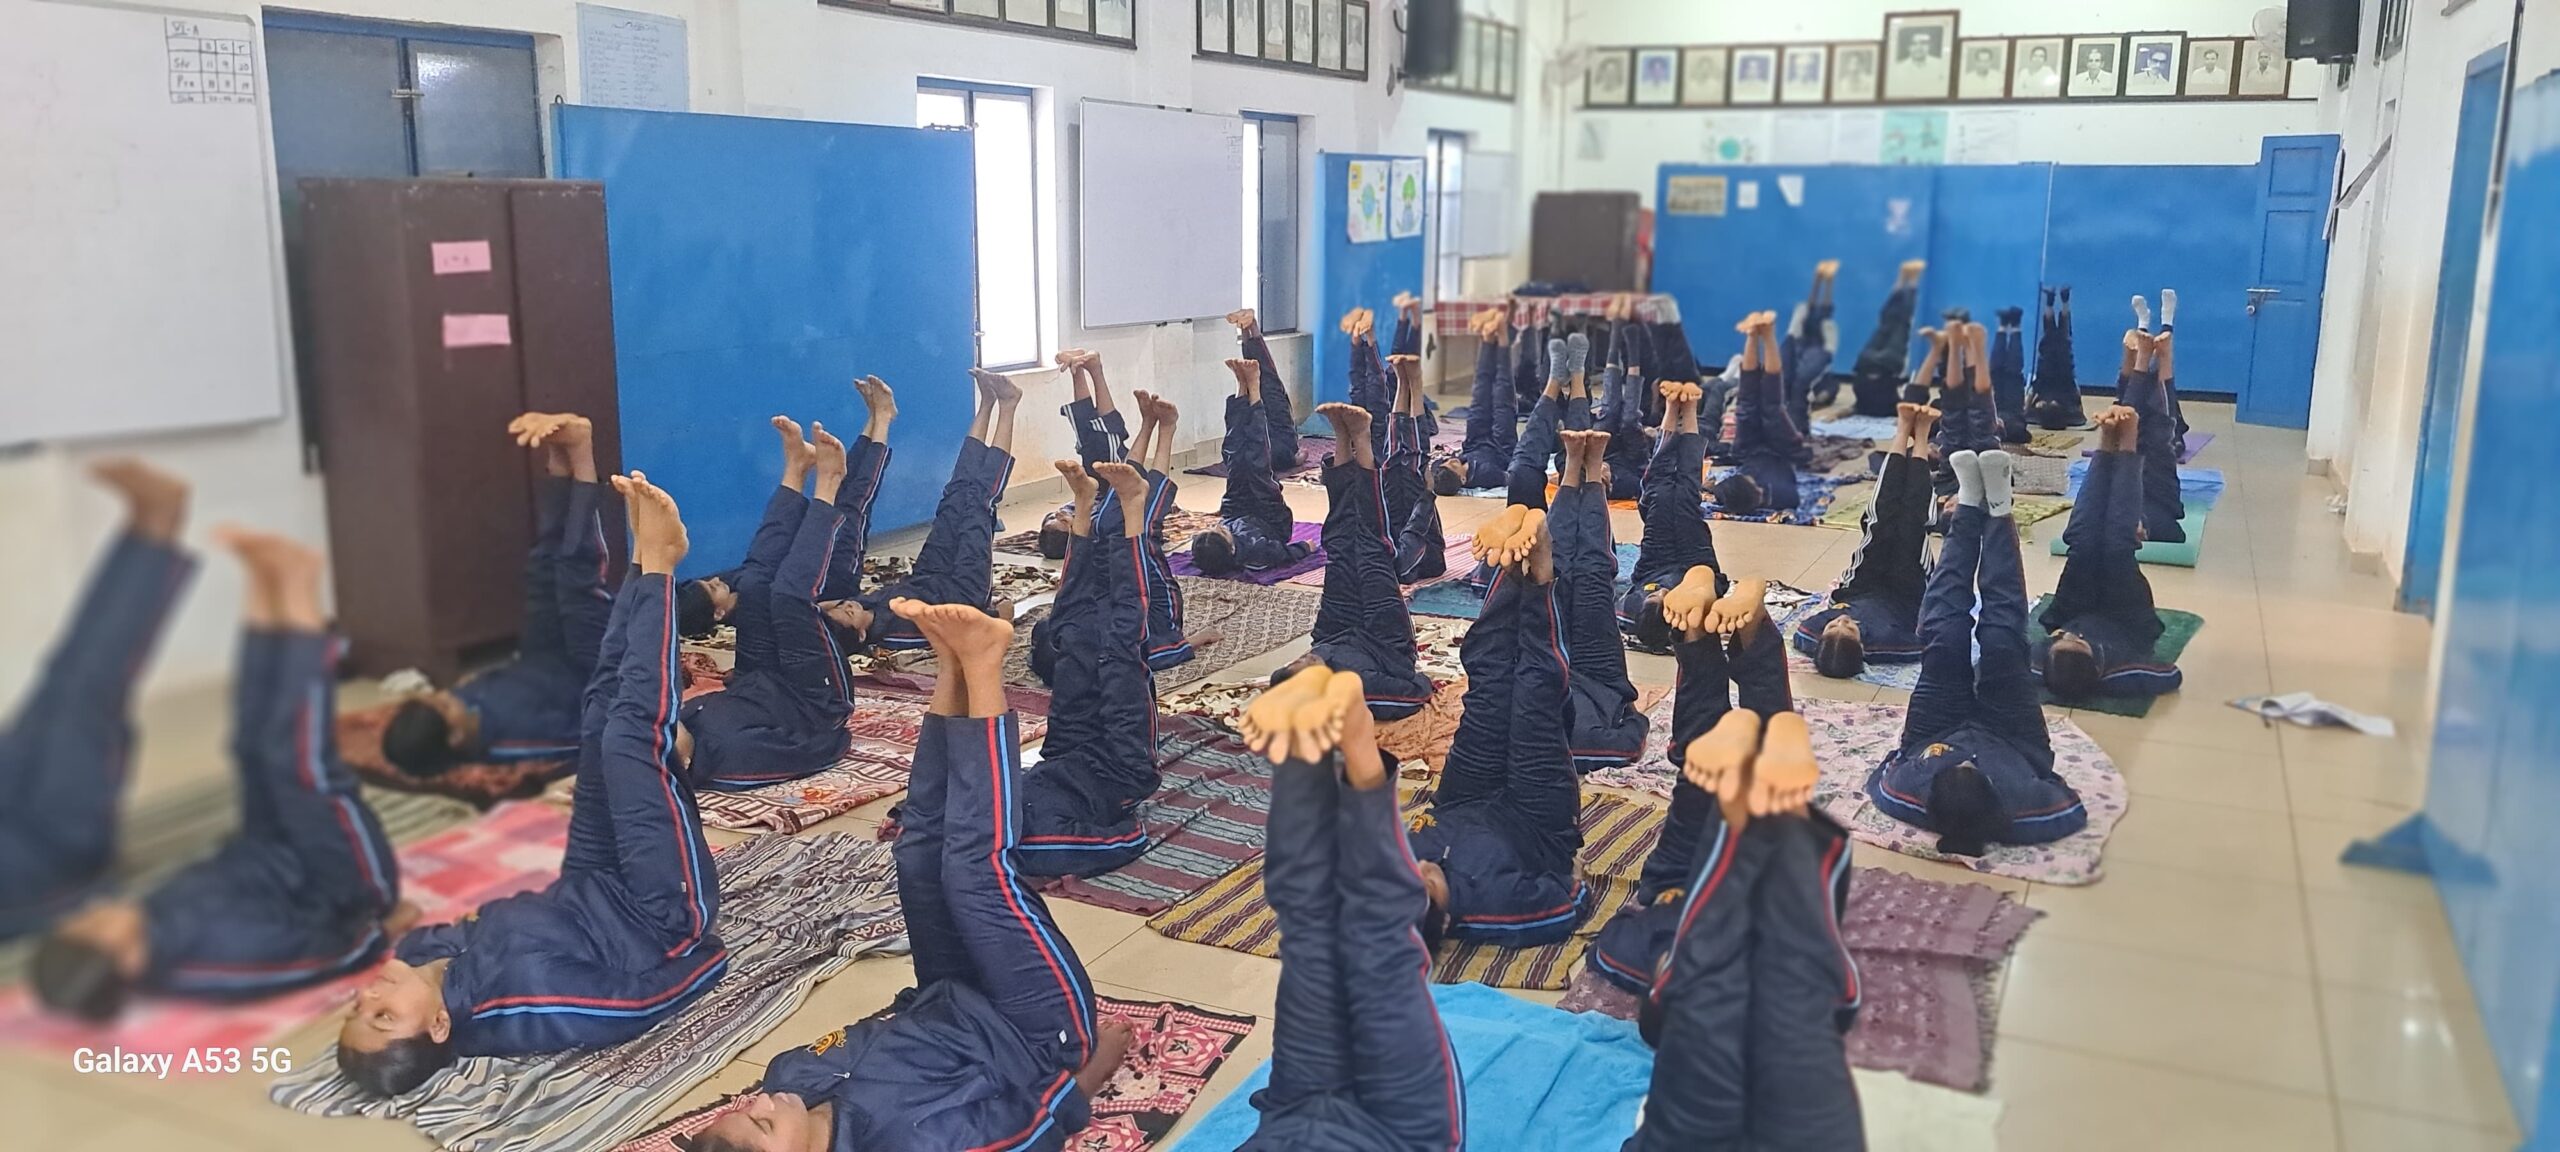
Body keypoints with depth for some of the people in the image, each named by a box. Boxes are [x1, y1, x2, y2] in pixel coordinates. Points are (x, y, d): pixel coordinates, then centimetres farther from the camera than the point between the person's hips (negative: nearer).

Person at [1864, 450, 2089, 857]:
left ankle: (1971, 509, 9)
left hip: (1937, 735, 0)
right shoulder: (2024, 811, -44)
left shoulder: (1905, 798, -43)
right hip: (2011, 741, 0)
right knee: (2003, 639, -12)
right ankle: (1996, 514, 8)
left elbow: (1879, 777, -18)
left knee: (1945, 637, -10)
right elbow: (2075, 809, -22)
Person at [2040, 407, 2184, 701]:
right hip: (2124, 624, -1)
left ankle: (2109, 447, 4)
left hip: (2076, 617, 1)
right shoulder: (2117, 677, -46)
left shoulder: (2037, 666, -42)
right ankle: (2125, 447, 4)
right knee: (2116, 546, -18)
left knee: (2084, 542, -17)